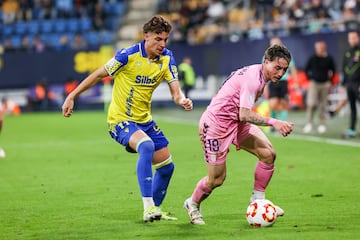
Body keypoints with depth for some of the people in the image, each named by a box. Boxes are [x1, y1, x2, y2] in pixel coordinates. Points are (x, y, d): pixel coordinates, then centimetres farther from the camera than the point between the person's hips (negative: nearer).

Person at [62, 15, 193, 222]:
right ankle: (148, 207, -33)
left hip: (145, 119, 7)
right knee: (147, 146, -35)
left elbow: (176, 90, -7)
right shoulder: (128, 56, -19)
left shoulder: (167, 58, -3)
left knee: (166, 166, 10)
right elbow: (99, 75, -8)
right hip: (121, 120, -7)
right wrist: (72, 97, -7)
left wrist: (183, 100, -31)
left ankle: (155, 210, 32)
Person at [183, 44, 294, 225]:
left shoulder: (259, 74, 5)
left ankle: (258, 199, 7)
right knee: (217, 179, -2)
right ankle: (192, 204, 26)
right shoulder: (253, 78, -26)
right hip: (216, 123, -9)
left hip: (235, 122, 9)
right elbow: (245, 115, -33)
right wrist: (273, 122, -38)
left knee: (268, 154, -6)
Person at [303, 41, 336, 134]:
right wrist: (310, 79, 2)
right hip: (314, 84, -1)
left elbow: (333, 70, 12)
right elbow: (306, 69, 8)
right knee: (311, 104, -12)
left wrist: (330, 81, 8)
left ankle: (322, 124, 13)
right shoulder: (312, 58, -4)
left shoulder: (329, 59, -1)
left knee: (323, 105, 4)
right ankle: (309, 123, -4)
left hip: (325, 84, 1)